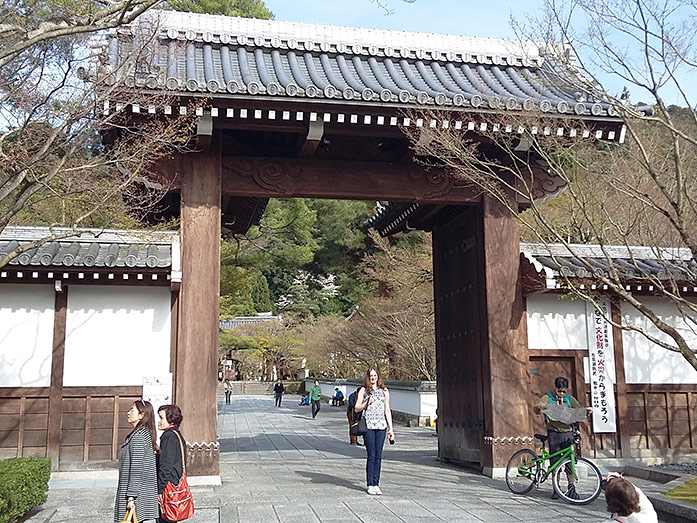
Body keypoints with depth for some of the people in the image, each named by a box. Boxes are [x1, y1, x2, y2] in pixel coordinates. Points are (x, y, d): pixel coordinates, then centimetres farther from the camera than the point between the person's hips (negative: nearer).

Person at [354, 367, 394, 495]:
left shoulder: (384, 391, 13)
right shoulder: (363, 390, 7)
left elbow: (387, 410, 14)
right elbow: (357, 408, 6)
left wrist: (390, 428, 10)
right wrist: (367, 403, -11)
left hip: (381, 426, 2)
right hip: (368, 425, -2)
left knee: (378, 456, 2)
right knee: (371, 455, -4)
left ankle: (376, 484, 8)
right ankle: (370, 485, 3)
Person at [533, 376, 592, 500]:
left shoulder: (569, 399, 10)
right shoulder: (548, 398, 2)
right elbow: (536, 408, -10)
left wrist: (586, 410, -10)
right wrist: (540, 407, -34)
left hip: (567, 433, 2)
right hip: (553, 433, -2)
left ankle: (571, 486, 8)